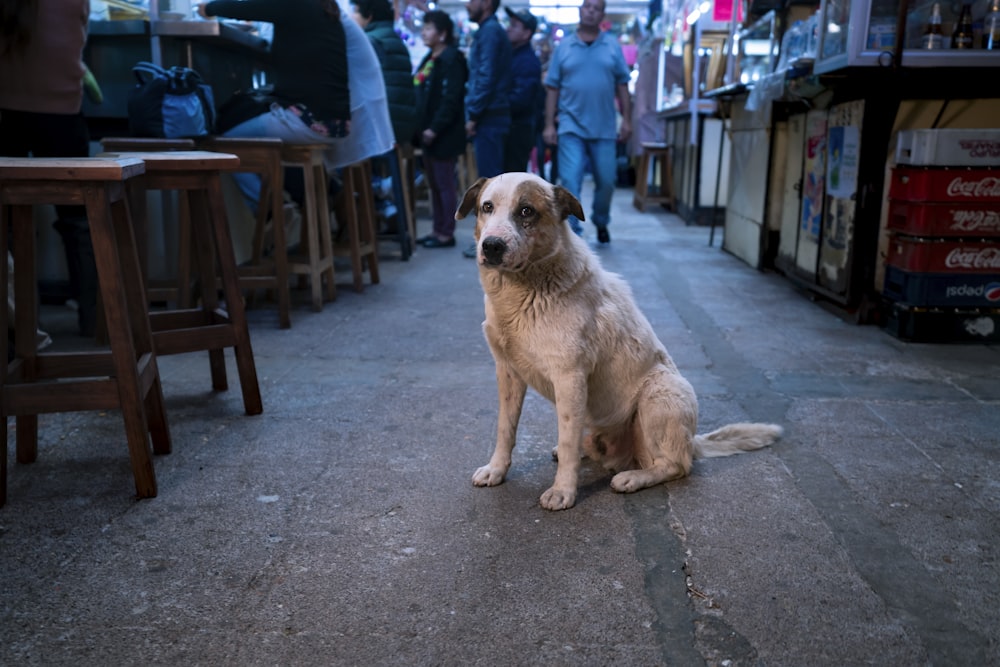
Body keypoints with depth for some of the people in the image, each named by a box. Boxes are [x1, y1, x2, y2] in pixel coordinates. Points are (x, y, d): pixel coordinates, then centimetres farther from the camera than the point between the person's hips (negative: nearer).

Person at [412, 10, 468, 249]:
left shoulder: (451, 59, -12)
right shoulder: (429, 59, 17)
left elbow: (451, 99, -20)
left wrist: (435, 128, -21)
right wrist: (422, 127, 13)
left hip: (443, 134, -9)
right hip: (430, 132, 9)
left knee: (445, 184, -3)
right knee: (434, 184, 12)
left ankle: (447, 234, 3)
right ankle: (438, 230, 19)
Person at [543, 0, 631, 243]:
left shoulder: (613, 45, 5)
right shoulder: (564, 46, 3)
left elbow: (622, 85, 6)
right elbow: (552, 88, 3)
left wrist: (626, 119, 0)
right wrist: (549, 124, -2)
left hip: (604, 128, 2)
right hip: (571, 126, -1)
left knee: (606, 181, 9)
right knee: (570, 181, -10)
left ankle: (601, 223, 32)